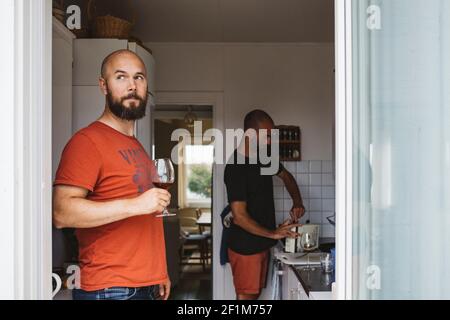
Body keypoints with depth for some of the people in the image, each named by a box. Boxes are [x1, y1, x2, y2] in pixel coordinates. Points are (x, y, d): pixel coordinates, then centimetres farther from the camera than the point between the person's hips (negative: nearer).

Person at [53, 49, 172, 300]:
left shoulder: (136, 146, 16)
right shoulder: (88, 140, -12)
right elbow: (62, 212, -22)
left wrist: (159, 273, 17)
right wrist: (135, 205, -26)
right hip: (110, 289, -8)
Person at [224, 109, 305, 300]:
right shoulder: (236, 168, -23)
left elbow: (286, 176, 20)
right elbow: (240, 217, -24)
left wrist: (297, 202, 3)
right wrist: (273, 233, -20)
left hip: (262, 243, 8)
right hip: (245, 246, -8)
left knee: (255, 293, 15)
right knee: (246, 296, -1)